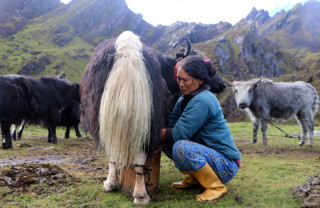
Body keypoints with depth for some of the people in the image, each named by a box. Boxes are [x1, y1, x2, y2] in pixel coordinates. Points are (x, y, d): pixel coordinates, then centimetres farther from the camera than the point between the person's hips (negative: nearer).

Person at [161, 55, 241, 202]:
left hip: (226, 165, -9)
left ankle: (217, 186, -10)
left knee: (181, 147, -32)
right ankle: (194, 178, 15)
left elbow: (178, 134, -24)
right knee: (166, 141, 1)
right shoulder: (185, 99, 7)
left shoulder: (202, 101, -23)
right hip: (208, 154, 9)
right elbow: (170, 124, -1)